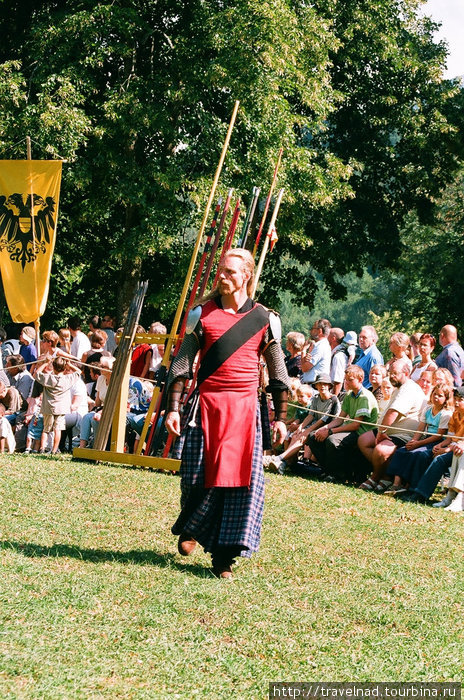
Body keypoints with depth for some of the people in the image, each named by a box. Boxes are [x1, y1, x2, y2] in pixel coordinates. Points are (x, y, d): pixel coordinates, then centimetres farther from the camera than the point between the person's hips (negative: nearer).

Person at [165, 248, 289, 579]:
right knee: (200, 476, -1)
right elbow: (181, 364, 5)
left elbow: (278, 373, 11)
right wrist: (173, 408, -2)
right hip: (207, 404, 0)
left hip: (245, 406, 0)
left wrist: (280, 418, 8)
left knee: (242, 477, -8)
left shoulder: (263, 319, 6)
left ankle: (224, 555, -2)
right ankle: (190, 529, 30)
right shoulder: (203, 314, 5)